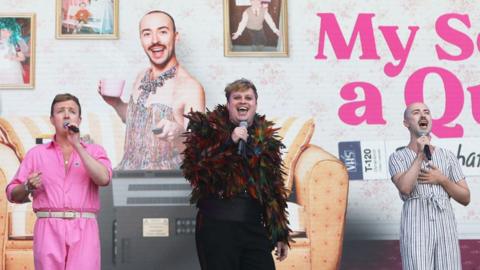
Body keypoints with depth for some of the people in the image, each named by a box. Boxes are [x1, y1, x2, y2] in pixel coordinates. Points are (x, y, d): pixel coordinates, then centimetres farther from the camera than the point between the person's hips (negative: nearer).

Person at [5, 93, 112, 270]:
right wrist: (28, 187, -6)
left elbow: (103, 178, -7)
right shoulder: (36, 154, 17)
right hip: (48, 228, 1)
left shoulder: (94, 151, 15)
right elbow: (12, 194, 16)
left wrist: (77, 145, -6)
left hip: (83, 230, -1)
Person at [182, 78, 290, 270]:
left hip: (255, 229, 4)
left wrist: (281, 233, 15)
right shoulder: (208, 129, 3)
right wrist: (228, 143, -17)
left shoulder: (265, 137, 15)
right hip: (217, 227, -4)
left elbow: (275, 189, 17)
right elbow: (192, 171, -12)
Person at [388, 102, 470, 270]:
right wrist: (420, 155, -11)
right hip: (415, 230, -3)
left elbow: (465, 198, 13)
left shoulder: (448, 157, 15)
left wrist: (441, 180, -2)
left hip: (445, 228, 3)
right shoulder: (397, 157, 7)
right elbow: (405, 188, -13)